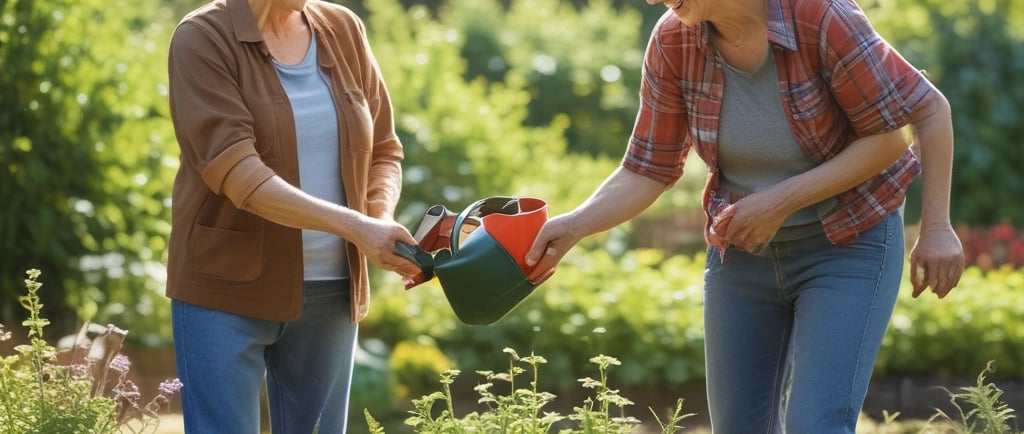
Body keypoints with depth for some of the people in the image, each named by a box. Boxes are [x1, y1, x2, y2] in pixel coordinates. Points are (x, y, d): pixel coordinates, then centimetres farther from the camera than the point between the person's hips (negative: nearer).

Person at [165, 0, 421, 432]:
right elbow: (235, 170, -21)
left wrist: (381, 221, -12)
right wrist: (353, 226, -30)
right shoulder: (203, 38, -10)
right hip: (227, 287, -4)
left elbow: (383, 149, 11)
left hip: (330, 291, 5)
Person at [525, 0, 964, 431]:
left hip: (848, 245, -5)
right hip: (743, 249, 5)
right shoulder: (672, 42, -11)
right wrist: (573, 226, -22)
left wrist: (782, 201, -23)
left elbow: (887, 139, -17)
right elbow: (647, 171, -5)